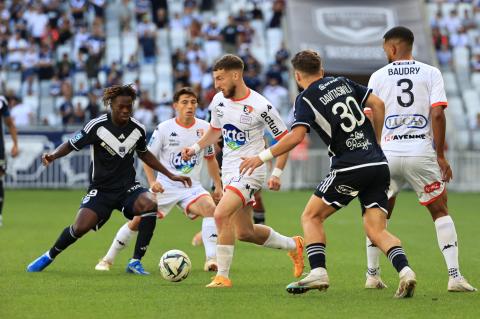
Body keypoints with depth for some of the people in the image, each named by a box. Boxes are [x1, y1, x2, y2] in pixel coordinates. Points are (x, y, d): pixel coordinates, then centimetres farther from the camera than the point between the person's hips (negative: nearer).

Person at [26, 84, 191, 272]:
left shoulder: (138, 129, 0)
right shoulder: (97, 126, -12)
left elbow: (144, 154, 19)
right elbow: (71, 145, -4)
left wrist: (170, 175, 20)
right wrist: (52, 156, -25)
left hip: (127, 187, 3)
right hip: (101, 189, -2)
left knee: (150, 205, -29)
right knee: (81, 227, -21)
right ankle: (49, 256, 11)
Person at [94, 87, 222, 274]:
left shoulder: (204, 128, 0)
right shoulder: (164, 128, -8)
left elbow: (211, 159, 14)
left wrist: (218, 186, 9)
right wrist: (152, 182, -16)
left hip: (191, 187, 1)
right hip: (165, 186, -1)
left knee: (210, 208, -27)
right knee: (138, 221, -5)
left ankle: (211, 260, -27)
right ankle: (108, 260, 13)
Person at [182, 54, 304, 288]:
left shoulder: (260, 106, -16)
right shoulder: (218, 101, 3)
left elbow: (284, 139, -6)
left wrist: (277, 173, -13)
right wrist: (196, 148, 6)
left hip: (250, 170, -8)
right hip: (229, 170, 8)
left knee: (221, 214, -25)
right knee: (244, 232, 14)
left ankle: (222, 276, -17)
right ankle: (293, 245, 38)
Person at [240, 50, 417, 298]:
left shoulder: (306, 99, 0)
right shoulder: (343, 83, 17)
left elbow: (296, 136, -14)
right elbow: (377, 104, 11)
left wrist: (263, 156, -6)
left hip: (349, 168, -5)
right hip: (379, 164, 5)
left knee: (311, 217, 9)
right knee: (376, 230, 3)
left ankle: (318, 272, -6)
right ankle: (404, 271, -20)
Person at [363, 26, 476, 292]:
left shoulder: (378, 77, 6)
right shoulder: (431, 73, 3)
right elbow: (437, 114, -6)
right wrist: (440, 155, -1)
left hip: (388, 153, 1)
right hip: (422, 153, -1)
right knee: (440, 212, 8)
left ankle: (372, 275, 18)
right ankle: (454, 276, -4)